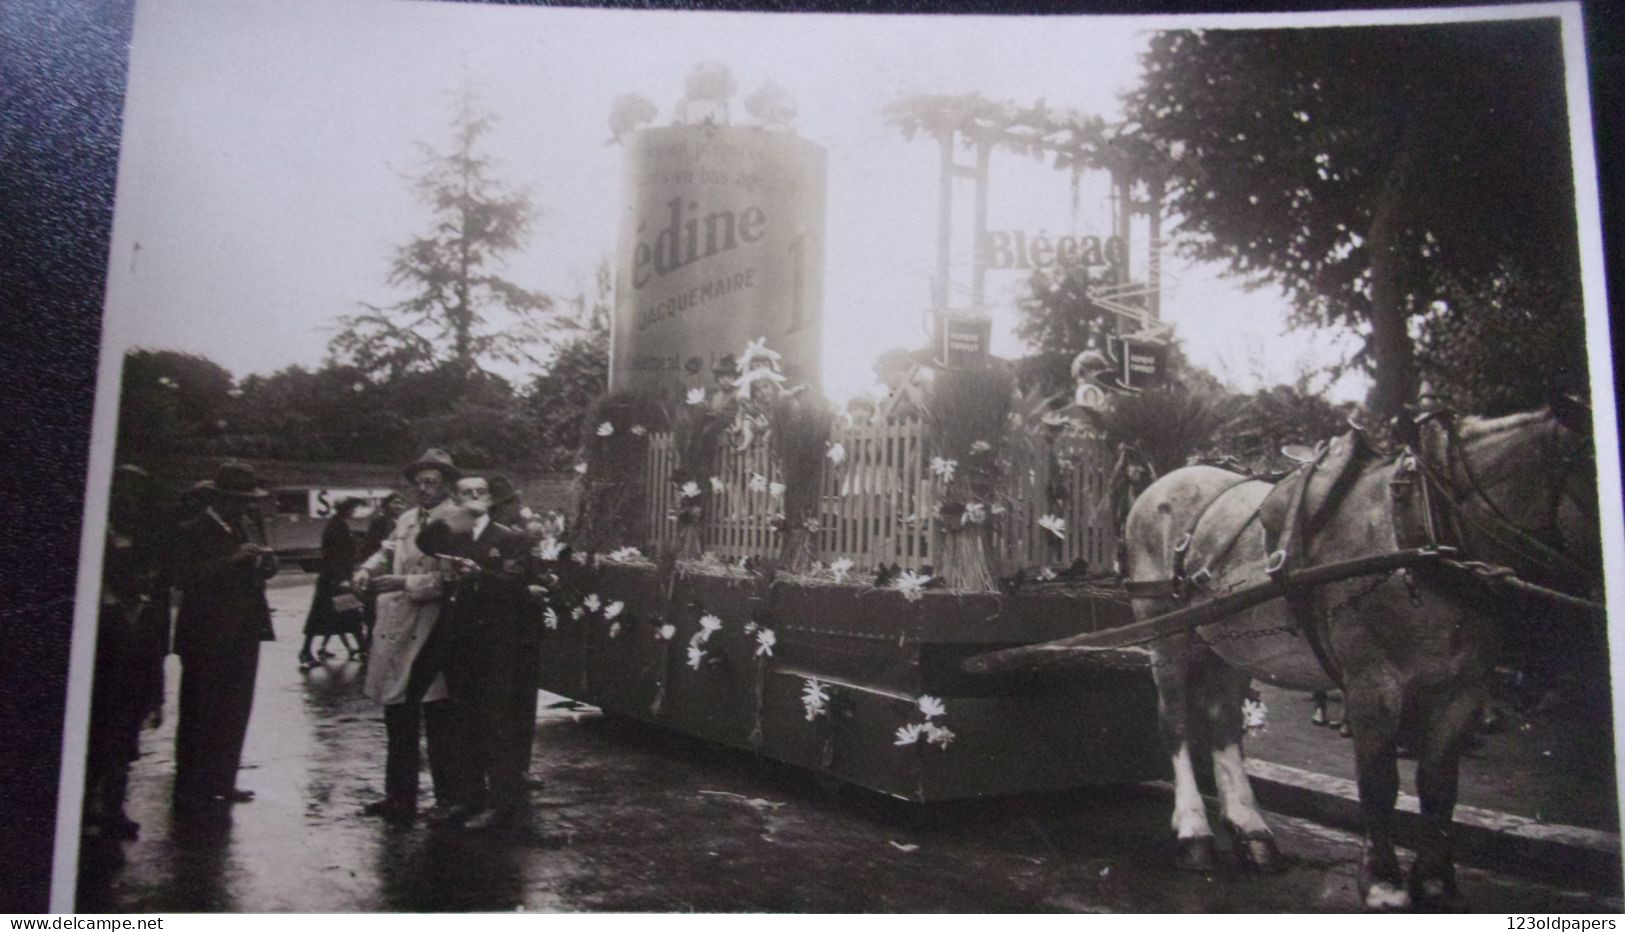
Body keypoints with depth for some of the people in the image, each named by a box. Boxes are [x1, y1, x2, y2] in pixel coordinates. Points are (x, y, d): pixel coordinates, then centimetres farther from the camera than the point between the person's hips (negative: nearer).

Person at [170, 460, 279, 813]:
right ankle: (189, 792, 5)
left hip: (243, 634, 7)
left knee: (235, 713, 11)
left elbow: (266, 569, 16)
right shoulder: (192, 532, -8)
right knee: (199, 714, -1)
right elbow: (184, 579, -19)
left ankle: (221, 783, 21)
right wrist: (231, 560, -26)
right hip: (206, 637, -7)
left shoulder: (249, 527, 12)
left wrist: (264, 558, -7)